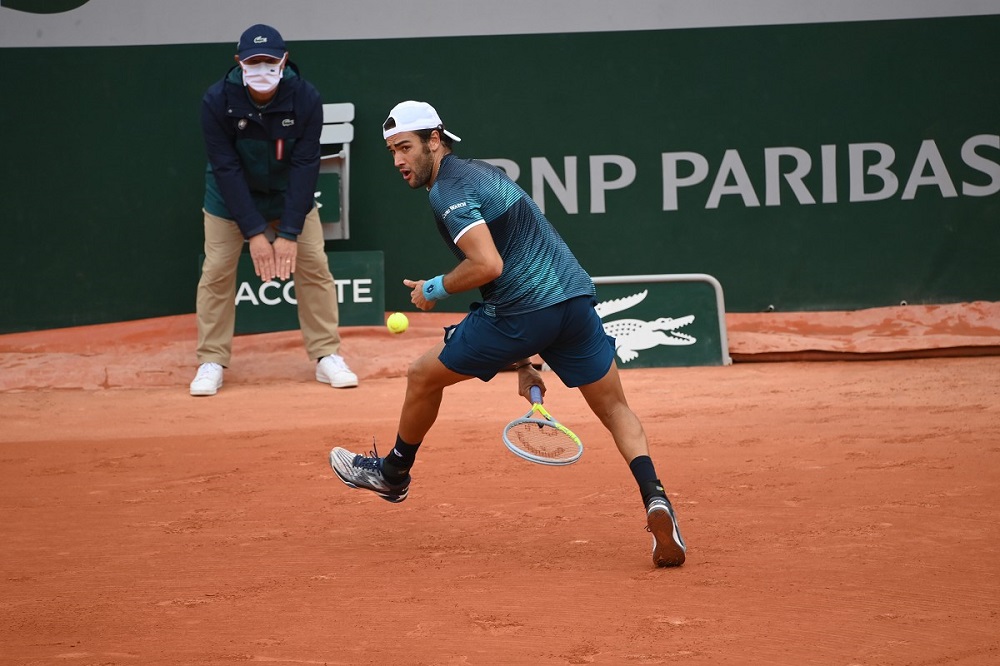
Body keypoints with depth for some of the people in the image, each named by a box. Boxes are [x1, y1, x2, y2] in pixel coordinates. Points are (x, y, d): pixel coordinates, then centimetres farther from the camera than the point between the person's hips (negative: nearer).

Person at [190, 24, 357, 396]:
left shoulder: (306, 99, -25)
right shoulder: (217, 101, -27)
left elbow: (304, 167, -24)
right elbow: (227, 169, -26)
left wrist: (289, 232, -28)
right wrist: (254, 232, -29)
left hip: (289, 194, 1)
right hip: (232, 197, -1)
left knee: (314, 265, -5)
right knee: (217, 271, -5)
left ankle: (327, 357, 6)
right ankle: (211, 363, 5)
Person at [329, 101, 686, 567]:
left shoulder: (448, 191, -9)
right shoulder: (481, 173, 21)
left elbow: (488, 265, -23)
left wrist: (435, 289, -3)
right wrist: (523, 361, 28)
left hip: (522, 313, -8)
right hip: (575, 299, 8)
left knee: (424, 376, 16)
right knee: (615, 409, 14)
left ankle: (392, 474, 37)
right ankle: (654, 498, -11)